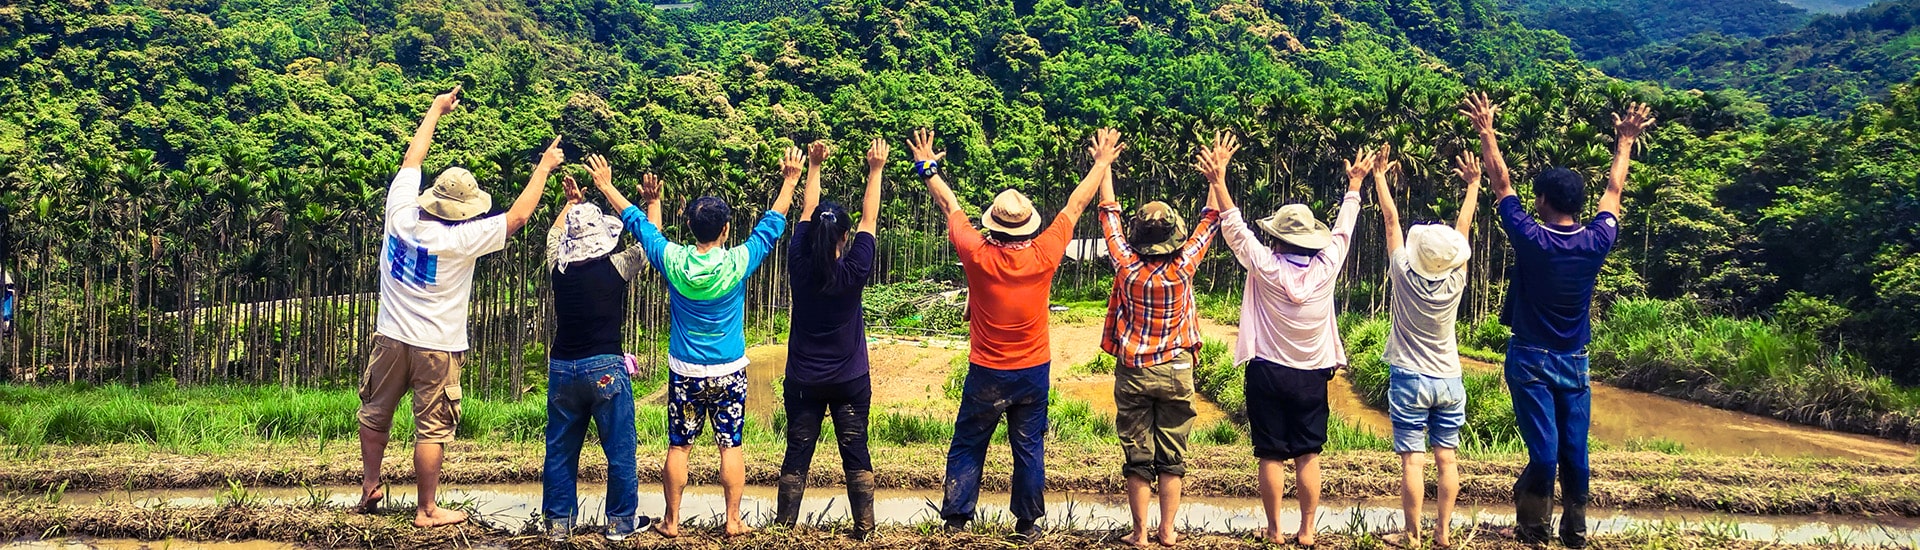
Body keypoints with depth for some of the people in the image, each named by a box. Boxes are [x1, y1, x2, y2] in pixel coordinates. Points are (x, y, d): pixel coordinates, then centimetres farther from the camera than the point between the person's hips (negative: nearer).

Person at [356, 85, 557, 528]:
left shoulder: (401, 215, -8)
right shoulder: (461, 240, -21)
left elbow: (412, 158, 7)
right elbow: (519, 215, -15)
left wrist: (436, 109, 18)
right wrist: (544, 166, -3)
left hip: (391, 339, 5)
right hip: (436, 348, -5)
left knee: (375, 414, 21)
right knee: (432, 429, 3)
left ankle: (369, 486, 34)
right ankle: (427, 511, 10)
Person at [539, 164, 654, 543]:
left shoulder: (559, 267, 0)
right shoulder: (615, 268, -11)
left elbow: (553, 234, 22)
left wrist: (571, 203, 34)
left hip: (562, 369, 4)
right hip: (606, 368, -4)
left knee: (560, 450, 12)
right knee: (620, 448, 7)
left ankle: (558, 522, 17)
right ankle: (621, 521, 14)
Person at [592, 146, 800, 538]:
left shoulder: (673, 261, -10)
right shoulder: (738, 263, -13)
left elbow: (637, 223, 3)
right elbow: (772, 225, -1)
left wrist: (606, 186, 15)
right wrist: (790, 182, 9)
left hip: (684, 372, 1)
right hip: (729, 372, -1)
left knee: (679, 448, 9)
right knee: (731, 446, 7)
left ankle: (671, 522, 16)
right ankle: (733, 521, 11)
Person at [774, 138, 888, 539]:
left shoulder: (799, 266, -10)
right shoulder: (853, 271, -15)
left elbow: (807, 211, 2)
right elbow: (869, 220, -6)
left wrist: (814, 166, 9)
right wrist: (875, 170, -1)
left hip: (803, 381, 2)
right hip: (850, 381, -2)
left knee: (797, 455, 7)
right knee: (856, 453, 6)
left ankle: (784, 526, 11)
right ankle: (865, 528, 8)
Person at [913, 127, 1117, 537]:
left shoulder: (977, 255, -15)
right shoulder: (1044, 255, -13)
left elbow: (949, 205, 0)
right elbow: (1075, 206, 0)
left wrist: (927, 167, 14)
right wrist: (1102, 164, 13)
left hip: (986, 374, -1)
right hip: (1033, 371, 1)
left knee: (968, 446, 11)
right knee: (1029, 448, 10)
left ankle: (956, 516, 13)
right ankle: (1028, 522, 17)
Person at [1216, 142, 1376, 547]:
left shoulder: (1265, 266, -13)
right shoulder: (1325, 268, -6)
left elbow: (1234, 227, -6)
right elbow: (1343, 230, 9)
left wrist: (1219, 181, -3)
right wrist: (1355, 183, 22)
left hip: (1268, 373, -2)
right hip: (1312, 375, 2)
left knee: (1271, 456, 3)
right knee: (1308, 456, 7)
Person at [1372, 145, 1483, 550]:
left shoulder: (1405, 275, -15)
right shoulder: (1455, 282, -9)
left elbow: (1391, 219, -5)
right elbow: (1464, 226, 4)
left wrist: (1379, 178, 5)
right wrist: (1473, 184, 16)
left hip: (1410, 379, -3)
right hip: (1448, 380, 3)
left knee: (1412, 461, -3)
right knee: (1447, 459, 7)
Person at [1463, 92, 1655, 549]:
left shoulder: (1531, 238, -15)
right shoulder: (1596, 242, -5)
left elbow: (1501, 184, -5)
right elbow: (1614, 191, 12)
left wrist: (1486, 132, 5)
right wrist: (1625, 141, 25)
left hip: (1531, 359, -3)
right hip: (1575, 361, 3)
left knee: (1543, 449, -6)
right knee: (1575, 449, 5)